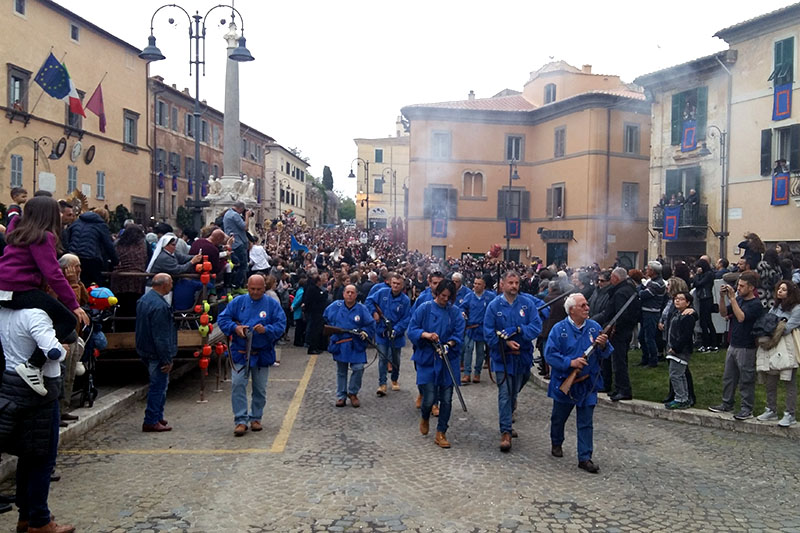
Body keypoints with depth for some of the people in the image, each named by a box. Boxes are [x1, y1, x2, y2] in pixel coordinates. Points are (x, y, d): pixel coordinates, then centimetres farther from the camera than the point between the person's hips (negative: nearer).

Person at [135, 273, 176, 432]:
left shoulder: (143, 300, 9)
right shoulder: (160, 306, -23)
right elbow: (161, 336, -24)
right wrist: (167, 359, -19)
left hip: (145, 350, 10)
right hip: (157, 354, -10)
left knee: (159, 384, 20)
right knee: (158, 386, -1)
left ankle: (157, 417, 29)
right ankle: (151, 422, 5)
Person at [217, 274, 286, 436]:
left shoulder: (272, 304, -2)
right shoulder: (238, 302, 1)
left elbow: (281, 325, -6)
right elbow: (222, 319, 2)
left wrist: (266, 329, -24)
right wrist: (234, 327, -17)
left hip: (263, 353, 0)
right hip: (240, 352, 0)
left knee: (260, 388, 11)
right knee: (238, 385, -8)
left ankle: (256, 418, 27)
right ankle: (240, 420, -1)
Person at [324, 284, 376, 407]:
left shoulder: (362, 309, -4)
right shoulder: (336, 306, 0)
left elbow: (370, 324, 1)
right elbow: (326, 316, 19)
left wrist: (365, 332, -15)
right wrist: (333, 327, 14)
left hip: (356, 345, -1)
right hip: (340, 345, 1)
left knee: (358, 368, -13)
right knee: (341, 371, 11)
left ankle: (353, 393, 10)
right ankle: (341, 396, 24)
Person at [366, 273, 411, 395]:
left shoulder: (405, 300, -10)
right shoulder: (382, 293, -5)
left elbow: (406, 319, -12)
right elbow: (369, 301, 7)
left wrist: (396, 330, -22)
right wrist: (374, 312, -7)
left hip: (396, 334, 0)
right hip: (382, 333, 0)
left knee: (396, 359, 16)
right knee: (382, 359, -1)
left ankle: (395, 380, 36)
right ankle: (382, 384, 1)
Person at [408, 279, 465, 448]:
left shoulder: (455, 312, 4)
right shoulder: (425, 308, -2)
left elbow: (458, 334, 1)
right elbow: (412, 330, -3)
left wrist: (448, 344, -18)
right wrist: (426, 335, -21)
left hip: (448, 359, 2)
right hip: (427, 358, -2)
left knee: (446, 398, 3)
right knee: (429, 398, -5)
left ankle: (441, 433, 18)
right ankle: (424, 418, 30)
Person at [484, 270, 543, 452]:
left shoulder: (527, 304, -2)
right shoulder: (494, 305, -5)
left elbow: (536, 326, -9)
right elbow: (488, 332, -6)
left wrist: (517, 330, -23)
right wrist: (506, 342, -20)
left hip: (522, 356, 2)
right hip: (502, 356, -2)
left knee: (514, 392, 18)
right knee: (505, 394, -6)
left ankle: (507, 418, 44)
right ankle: (506, 432, -3)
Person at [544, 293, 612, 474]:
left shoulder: (594, 327, 0)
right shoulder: (559, 329, -11)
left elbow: (606, 354, 2)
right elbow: (549, 354, -15)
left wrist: (603, 345, -20)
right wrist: (570, 362, -25)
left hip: (588, 383, 2)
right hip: (564, 383, -2)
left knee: (586, 423, 2)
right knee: (559, 417, 18)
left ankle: (585, 458, 9)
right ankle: (556, 444, 43)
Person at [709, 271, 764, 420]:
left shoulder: (756, 304, -15)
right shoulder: (739, 299, 7)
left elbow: (741, 317, -27)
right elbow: (724, 313, 7)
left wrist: (732, 298, -25)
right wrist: (722, 297, -7)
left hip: (746, 348, -8)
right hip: (733, 345, 8)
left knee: (746, 380, 3)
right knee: (728, 377, 16)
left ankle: (747, 409, 14)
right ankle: (727, 404, 27)